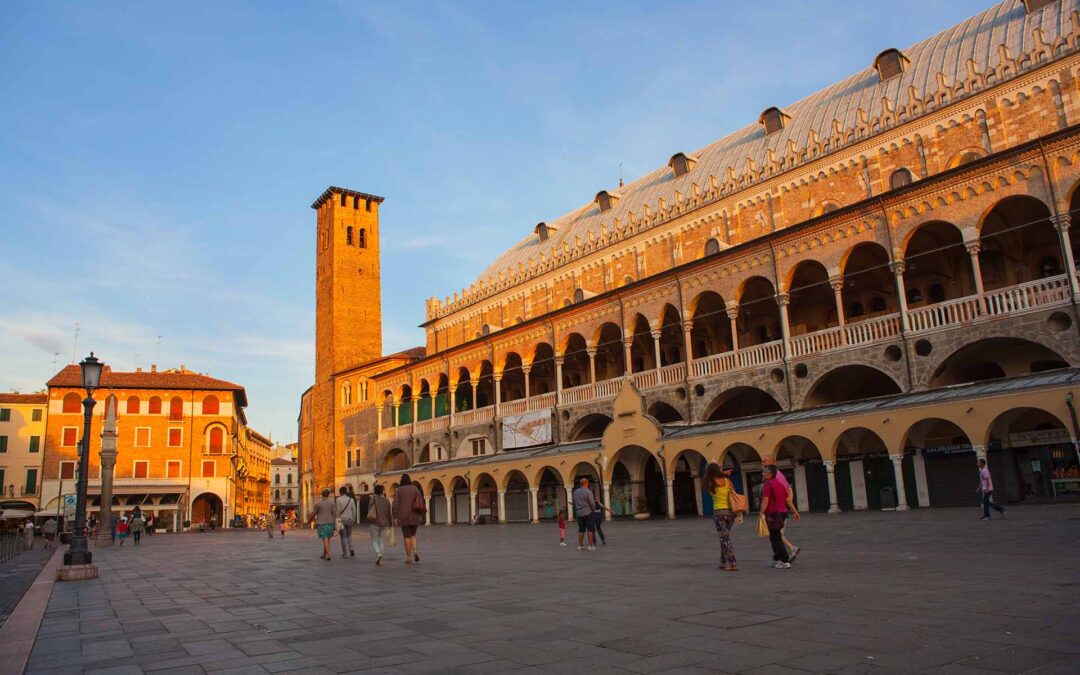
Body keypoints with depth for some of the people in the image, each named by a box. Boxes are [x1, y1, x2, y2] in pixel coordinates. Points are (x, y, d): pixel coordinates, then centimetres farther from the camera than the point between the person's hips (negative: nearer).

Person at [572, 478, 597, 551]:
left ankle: (580, 545, 11)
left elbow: (575, 503, 13)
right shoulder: (588, 491, -10)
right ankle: (591, 545, -6)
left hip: (579, 513, 5)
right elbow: (591, 503, -13)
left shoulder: (575, 492, 7)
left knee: (581, 530, 11)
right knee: (590, 529, -1)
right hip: (588, 512, -5)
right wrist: (592, 509, 3)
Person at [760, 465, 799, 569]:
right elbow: (788, 500, 15)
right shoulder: (780, 484, 12)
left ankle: (785, 562, -3)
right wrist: (795, 511, 21)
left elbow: (765, 501, -20)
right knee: (775, 537, 19)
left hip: (772, 515, -9)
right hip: (782, 513, 9)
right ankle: (777, 559, 27)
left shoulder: (767, 485, -14)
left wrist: (761, 514, -20)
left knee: (775, 538, -2)